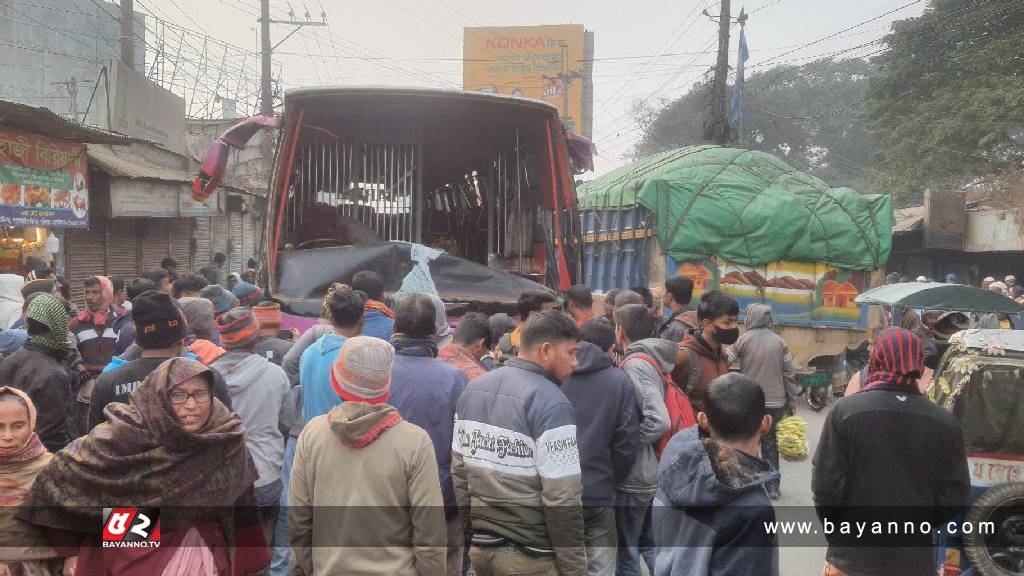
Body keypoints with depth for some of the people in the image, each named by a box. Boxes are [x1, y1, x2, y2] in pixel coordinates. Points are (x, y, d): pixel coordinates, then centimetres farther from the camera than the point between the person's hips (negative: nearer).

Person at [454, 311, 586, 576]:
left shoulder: (472, 390, 3)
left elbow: (459, 470, 8)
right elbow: (562, 499, -20)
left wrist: (471, 528, 16)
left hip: (481, 546, 7)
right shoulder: (551, 403, -19)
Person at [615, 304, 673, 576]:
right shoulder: (652, 361, 6)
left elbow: (659, 421, -30)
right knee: (648, 542, 21)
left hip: (633, 475, -8)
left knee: (626, 549, 6)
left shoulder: (635, 365, -20)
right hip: (652, 471, 8)